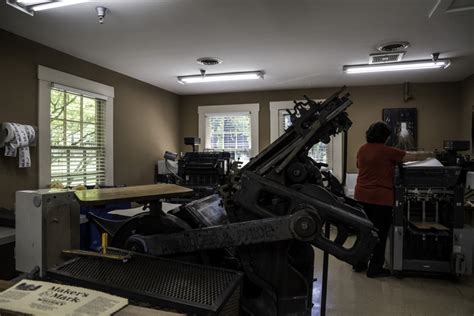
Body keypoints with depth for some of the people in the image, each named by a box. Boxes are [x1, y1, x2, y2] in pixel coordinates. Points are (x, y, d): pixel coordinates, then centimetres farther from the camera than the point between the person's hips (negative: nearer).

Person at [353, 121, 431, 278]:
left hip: (361, 196, 6)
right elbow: (412, 156, -3)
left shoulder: (362, 149, 6)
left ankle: (359, 264, 24)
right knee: (380, 233, 5)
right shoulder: (386, 151, -12)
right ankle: (375, 268, 13)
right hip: (381, 198, -6)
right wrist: (429, 154, 17)